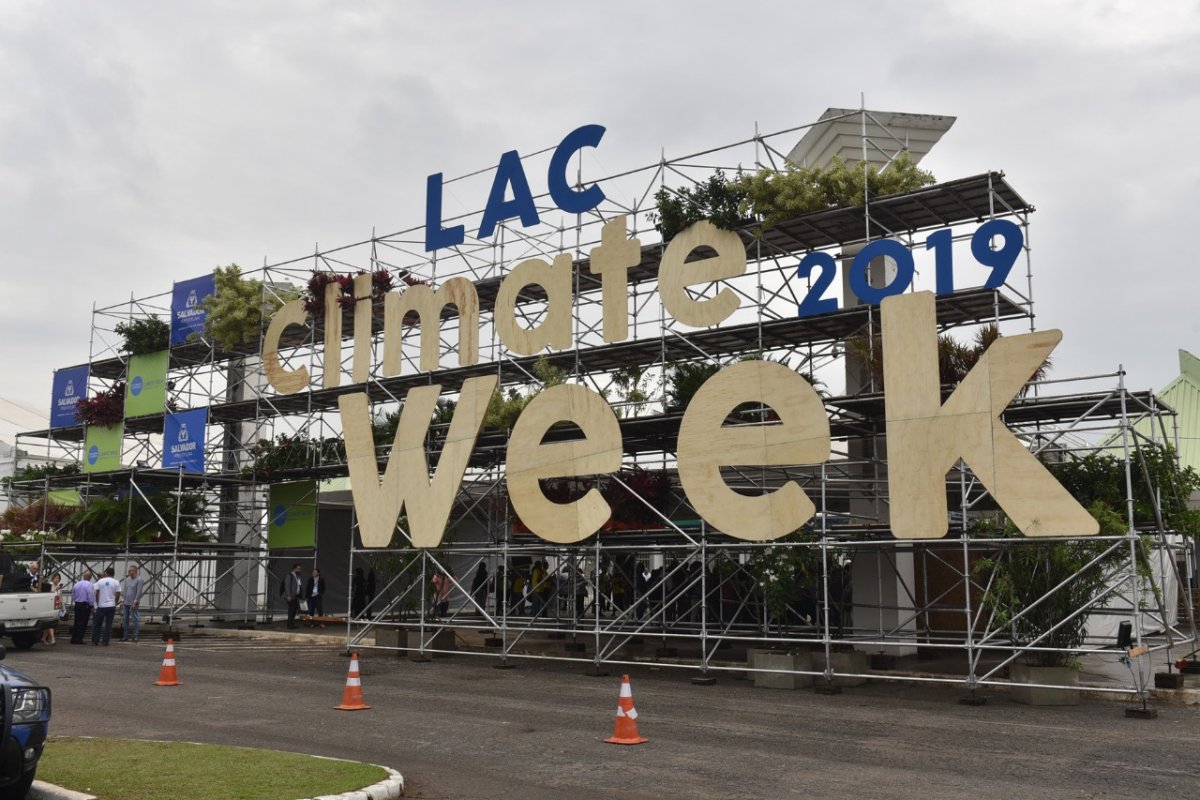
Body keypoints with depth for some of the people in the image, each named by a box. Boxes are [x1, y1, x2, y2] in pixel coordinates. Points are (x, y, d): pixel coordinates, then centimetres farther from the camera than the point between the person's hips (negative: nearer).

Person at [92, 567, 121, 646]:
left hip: (101, 606, 0)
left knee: (97, 624, 11)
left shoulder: (100, 581, -1)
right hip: (111, 606, 0)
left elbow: (97, 593, 0)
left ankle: (95, 641, 11)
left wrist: (97, 603, 12)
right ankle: (105, 642, 1)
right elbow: (118, 595, -2)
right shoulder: (116, 583, -1)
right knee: (108, 625, 3)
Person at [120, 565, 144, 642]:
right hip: (126, 603, 7)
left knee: (135, 619, -3)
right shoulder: (127, 579, 12)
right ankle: (125, 636, 16)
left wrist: (135, 603, -17)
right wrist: (122, 601, 10)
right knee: (125, 619, 9)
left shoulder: (139, 580, -9)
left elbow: (139, 592, -14)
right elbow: (124, 590, 17)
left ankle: (135, 637, 1)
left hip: (133, 603, -7)